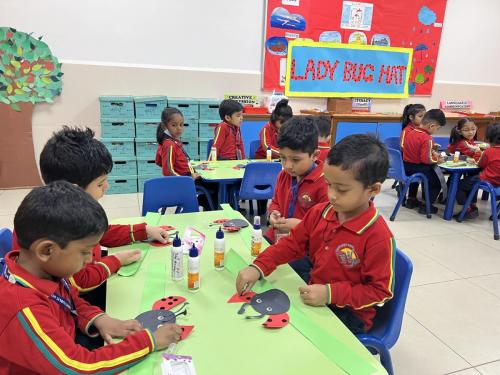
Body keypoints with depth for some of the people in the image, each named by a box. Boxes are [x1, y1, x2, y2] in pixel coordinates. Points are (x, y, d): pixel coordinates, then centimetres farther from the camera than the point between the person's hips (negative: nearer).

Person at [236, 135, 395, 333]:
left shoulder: (378, 236, -23)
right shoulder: (319, 212, -5)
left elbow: (380, 291, -16)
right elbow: (292, 244, 3)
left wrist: (330, 294, -25)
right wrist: (257, 268, -10)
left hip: (350, 313, -6)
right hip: (313, 297, 6)